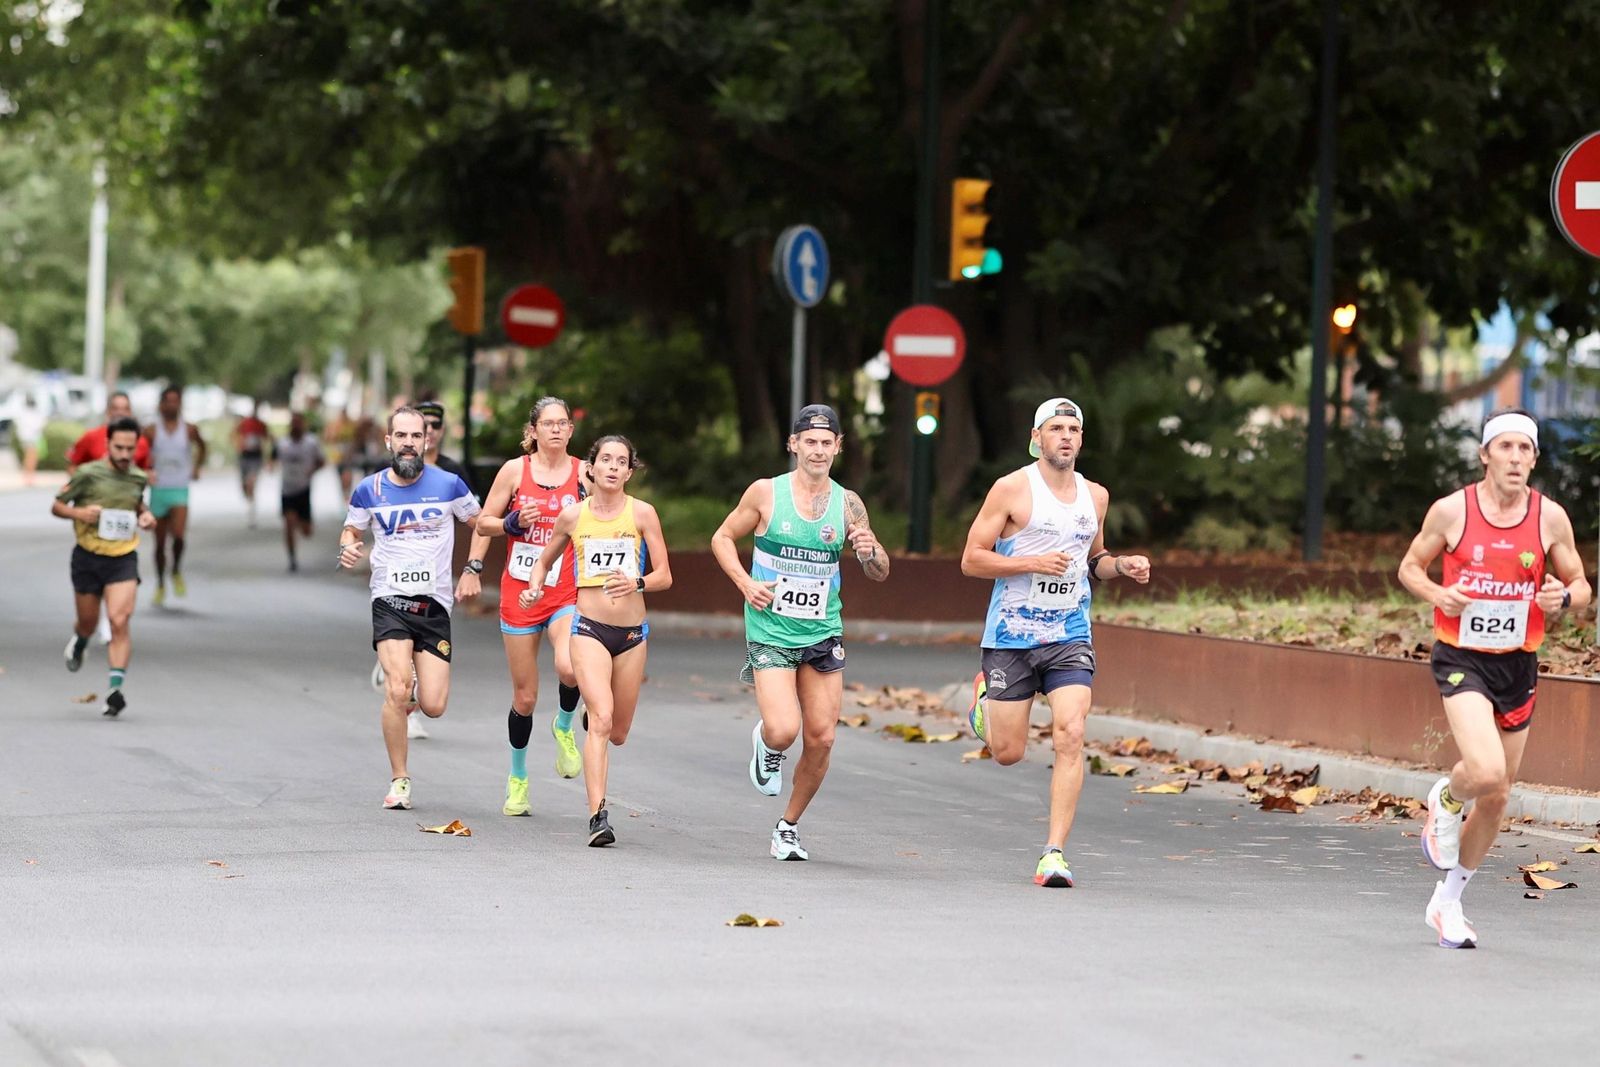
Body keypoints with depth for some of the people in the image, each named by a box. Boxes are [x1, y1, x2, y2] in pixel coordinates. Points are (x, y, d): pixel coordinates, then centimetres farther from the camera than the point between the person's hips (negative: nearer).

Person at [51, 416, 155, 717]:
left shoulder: (138, 478, 4)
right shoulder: (88, 474, -9)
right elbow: (57, 506, 0)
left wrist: (146, 516, 4)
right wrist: (79, 513, -20)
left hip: (124, 559, 1)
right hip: (88, 557, -1)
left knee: (119, 621, -17)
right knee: (88, 623, 13)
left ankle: (115, 689, -19)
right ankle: (78, 641, 51)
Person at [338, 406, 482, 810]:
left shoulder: (449, 485, 0)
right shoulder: (369, 490, 1)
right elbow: (351, 530, 17)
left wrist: (471, 571, 3)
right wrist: (347, 550, -5)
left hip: (435, 603, 1)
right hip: (390, 599, -1)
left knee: (433, 707, -6)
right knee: (397, 691, -21)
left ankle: (413, 683, 33)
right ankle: (399, 780, -5)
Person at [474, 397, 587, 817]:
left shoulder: (584, 472, 2)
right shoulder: (515, 470, 1)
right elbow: (484, 523, 7)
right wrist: (514, 523, -12)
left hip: (566, 592, 0)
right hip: (520, 591, 0)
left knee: (569, 668, -30)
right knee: (525, 696, 6)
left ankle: (564, 727, 3)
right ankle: (517, 779, 27)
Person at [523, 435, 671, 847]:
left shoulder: (642, 513, -2)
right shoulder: (573, 515, 2)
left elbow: (664, 576, -3)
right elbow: (545, 560, 18)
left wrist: (637, 583, -24)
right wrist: (534, 588, -2)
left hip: (632, 631, 2)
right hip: (590, 628, -2)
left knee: (617, 733, 13)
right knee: (601, 721, -21)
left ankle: (592, 716, 51)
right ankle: (598, 816, -23)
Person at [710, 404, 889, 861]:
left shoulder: (848, 503, 2)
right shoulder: (765, 493, -5)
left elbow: (880, 574, 8)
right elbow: (723, 538, 8)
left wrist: (871, 552, -15)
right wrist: (745, 583, -8)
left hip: (823, 634, 3)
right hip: (771, 632, -3)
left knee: (821, 739, 0)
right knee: (783, 731, -19)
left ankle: (789, 826, 21)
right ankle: (764, 743, 19)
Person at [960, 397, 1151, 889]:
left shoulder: (1095, 496, 10)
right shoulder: (1012, 489, -6)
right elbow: (971, 559, -7)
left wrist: (1122, 565, 4)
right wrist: (1033, 563, -18)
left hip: (1071, 638, 3)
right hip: (1012, 636, -3)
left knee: (1070, 737, -16)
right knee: (1007, 753, 3)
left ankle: (1054, 853, -14)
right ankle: (985, 699, 40)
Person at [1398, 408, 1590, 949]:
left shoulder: (1551, 517, -2)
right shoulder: (1451, 510, -7)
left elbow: (1580, 584, 8)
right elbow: (1410, 567, 6)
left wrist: (1563, 596, -16)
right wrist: (1438, 594, -15)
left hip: (1518, 663, 4)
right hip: (1462, 658, -4)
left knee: (1497, 796, 11)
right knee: (1486, 770, -27)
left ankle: (1447, 902, 30)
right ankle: (1446, 799, 10)